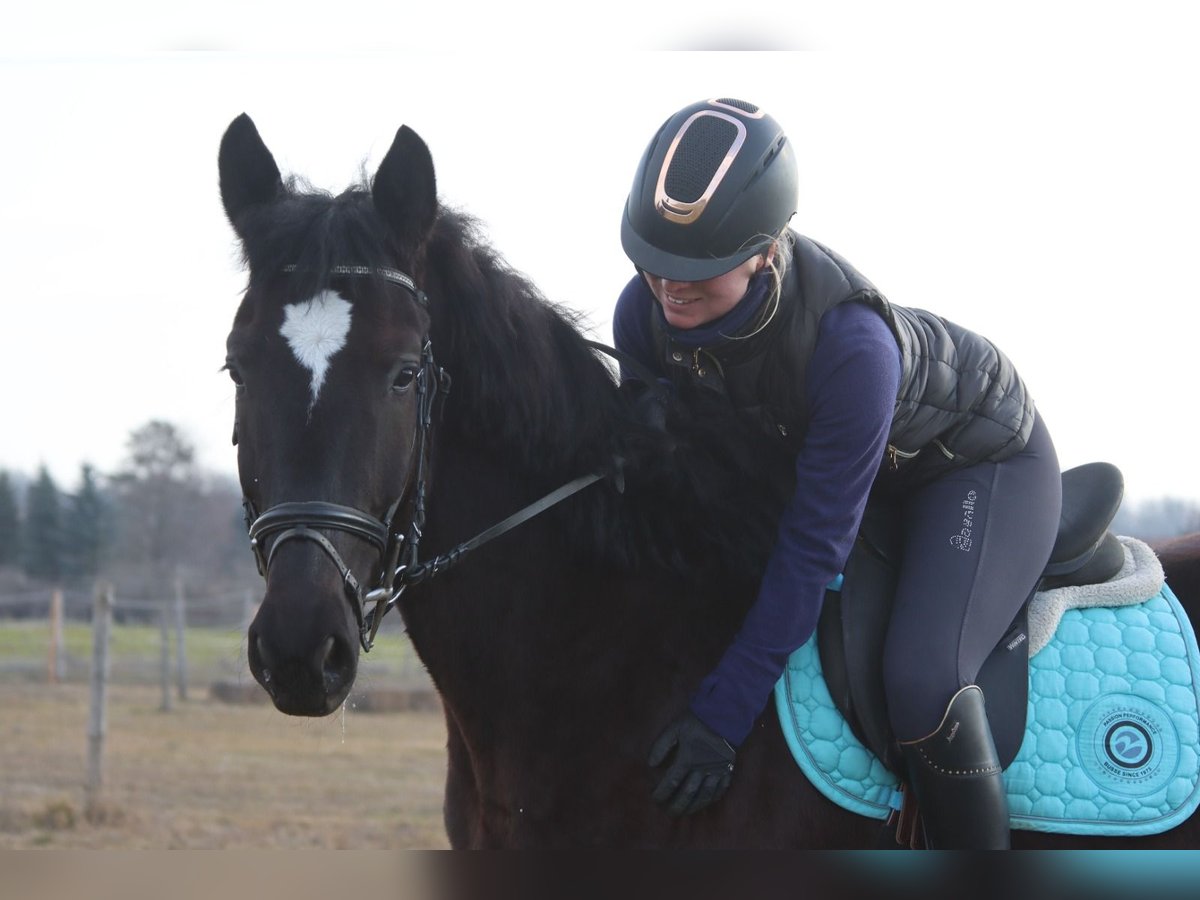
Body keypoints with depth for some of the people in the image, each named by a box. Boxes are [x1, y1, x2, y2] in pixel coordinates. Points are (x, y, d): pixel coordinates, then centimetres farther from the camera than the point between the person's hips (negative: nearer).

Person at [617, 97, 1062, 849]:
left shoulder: (850, 343, -42)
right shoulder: (647, 312, -23)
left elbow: (814, 548, -36)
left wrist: (725, 711, -34)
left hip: (984, 463, -7)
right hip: (812, 452, 8)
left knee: (920, 681, -30)